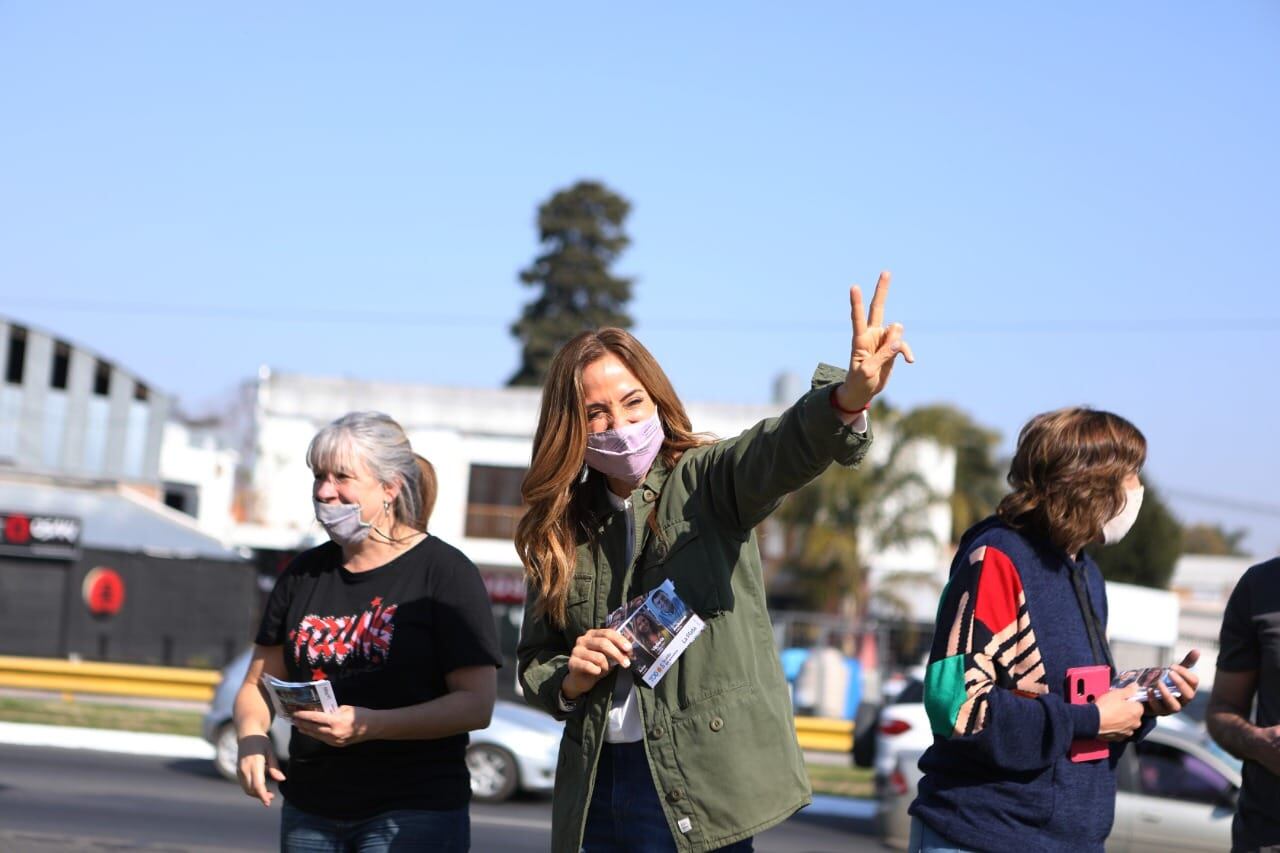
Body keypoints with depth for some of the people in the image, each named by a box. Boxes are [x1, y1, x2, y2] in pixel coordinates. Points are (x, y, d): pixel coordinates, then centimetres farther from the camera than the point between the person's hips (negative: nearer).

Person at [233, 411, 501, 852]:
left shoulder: (444, 570, -4)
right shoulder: (304, 573, 13)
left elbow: (476, 704, -11)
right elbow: (258, 684, 16)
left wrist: (370, 725, -23)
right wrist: (251, 738, -7)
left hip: (413, 812, -6)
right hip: (309, 812, 6)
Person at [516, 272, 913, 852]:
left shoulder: (707, 482, -2)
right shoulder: (562, 531, 9)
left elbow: (777, 451, -24)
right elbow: (532, 665, 17)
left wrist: (848, 397, -44)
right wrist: (569, 680, -6)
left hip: (700, 784, -4)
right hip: (595, 785, 4)